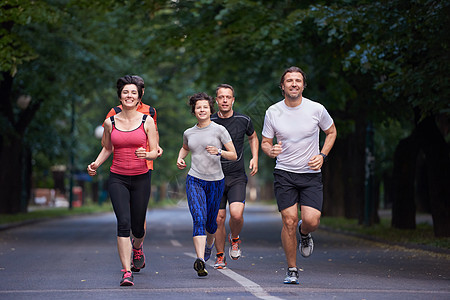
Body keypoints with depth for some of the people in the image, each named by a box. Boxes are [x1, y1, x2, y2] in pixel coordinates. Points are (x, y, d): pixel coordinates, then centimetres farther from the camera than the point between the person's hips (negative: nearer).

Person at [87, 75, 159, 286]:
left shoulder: (147, 121, -1)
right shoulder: (110, 122, 4)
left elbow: (154, 152, 1)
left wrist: (146, 154, -21)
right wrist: (96, 164, 2)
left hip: (141, 178, 0)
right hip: (117, 179, 0)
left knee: (137, 226, 7)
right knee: (123, 223, -15)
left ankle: (137, 247, 44)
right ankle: (127, 272, -15)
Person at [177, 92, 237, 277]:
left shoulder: (219, 130, -4)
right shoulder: (189, 133, 7)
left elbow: (234, 156, -4)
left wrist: (219, 152, -22)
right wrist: (180, 159, 9)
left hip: (215, 182, 0)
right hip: (194, 180, 0)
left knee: (211, 222, 12)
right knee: (199, 219, -19)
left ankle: (209, 245, 46)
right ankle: (200, 260, -29)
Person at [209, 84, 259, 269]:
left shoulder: (243, 120, 0)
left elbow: (253, 138, 20)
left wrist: (255, 158, 7)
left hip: (237, 177, -1)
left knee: (236, 214, -18)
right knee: (219, 218, 0)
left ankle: (235, 239, 14)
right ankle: (220, 257, 16)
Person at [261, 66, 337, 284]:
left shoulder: (316, 109, -4)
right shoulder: (273, 112, -2)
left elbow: (331, 131, 13)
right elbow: (265, 142, 8)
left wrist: (322, 155, -2)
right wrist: (271, 151, -17)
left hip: (311, 174, 0)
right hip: (284, 174, 0)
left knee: (311, 221, -15)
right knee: (289, 221, -8)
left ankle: (304, 234, 25)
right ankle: (292, 270, 9)